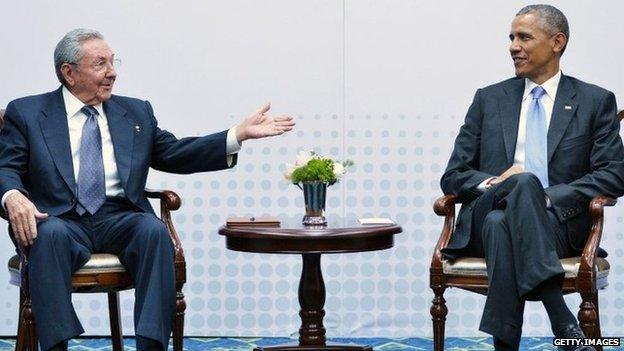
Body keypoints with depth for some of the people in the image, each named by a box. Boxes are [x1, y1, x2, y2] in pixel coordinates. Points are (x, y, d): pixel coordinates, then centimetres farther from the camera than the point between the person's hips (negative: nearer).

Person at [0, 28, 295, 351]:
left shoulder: (136, 112, 21)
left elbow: (176, 155, 16)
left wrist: (240, 134, 5)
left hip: (120, 219, 2)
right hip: (61, 219, -2)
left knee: (153, 229, -30)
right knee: (50, 234, -36)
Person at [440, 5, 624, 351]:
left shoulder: (596, 101, 12)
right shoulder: (489, 99, 18)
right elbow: (453, 176, 13)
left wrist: (549, 197, -14)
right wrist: (494, 183, -10)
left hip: (558, 224, -1)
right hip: (484, 221, 1)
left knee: (501, 225, -37)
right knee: (524, 181, -36)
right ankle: (561, 321, -44)